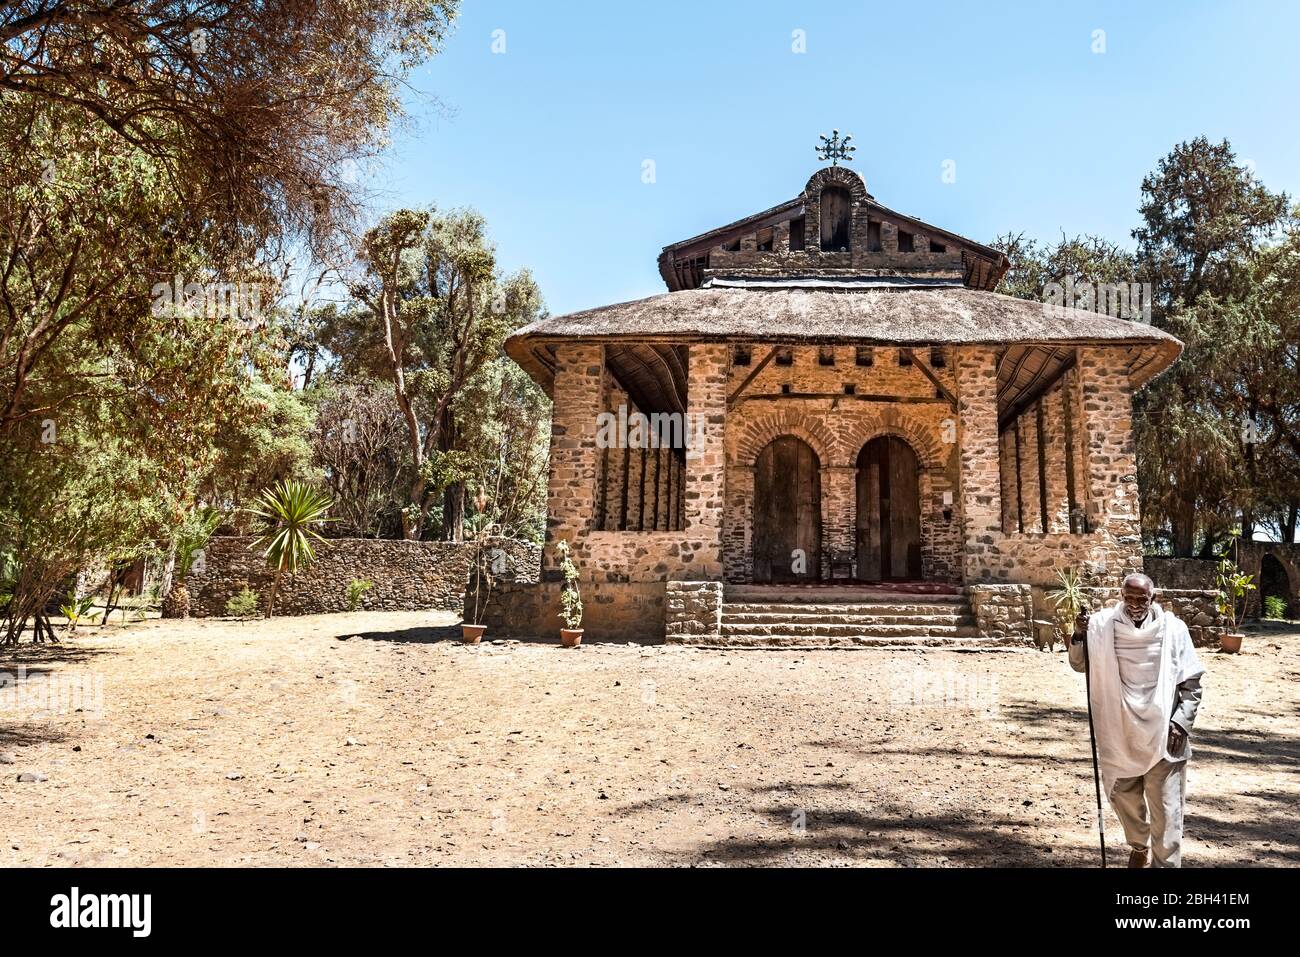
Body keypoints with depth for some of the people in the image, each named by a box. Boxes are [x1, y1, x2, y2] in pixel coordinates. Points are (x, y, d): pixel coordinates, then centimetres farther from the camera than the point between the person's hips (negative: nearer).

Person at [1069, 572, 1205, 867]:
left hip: (1163, 733, -2)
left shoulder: (1172, 629, -8)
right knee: (1123, 796, 20)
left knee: (1166, 808, -2)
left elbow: (1192, 683, -3)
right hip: (1120, 731, 3)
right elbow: (1079, 665, 1)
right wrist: (1080, 636, -17)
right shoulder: (1105, 625, -6)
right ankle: (1139, 847, 45)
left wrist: (1181, 722, -12)